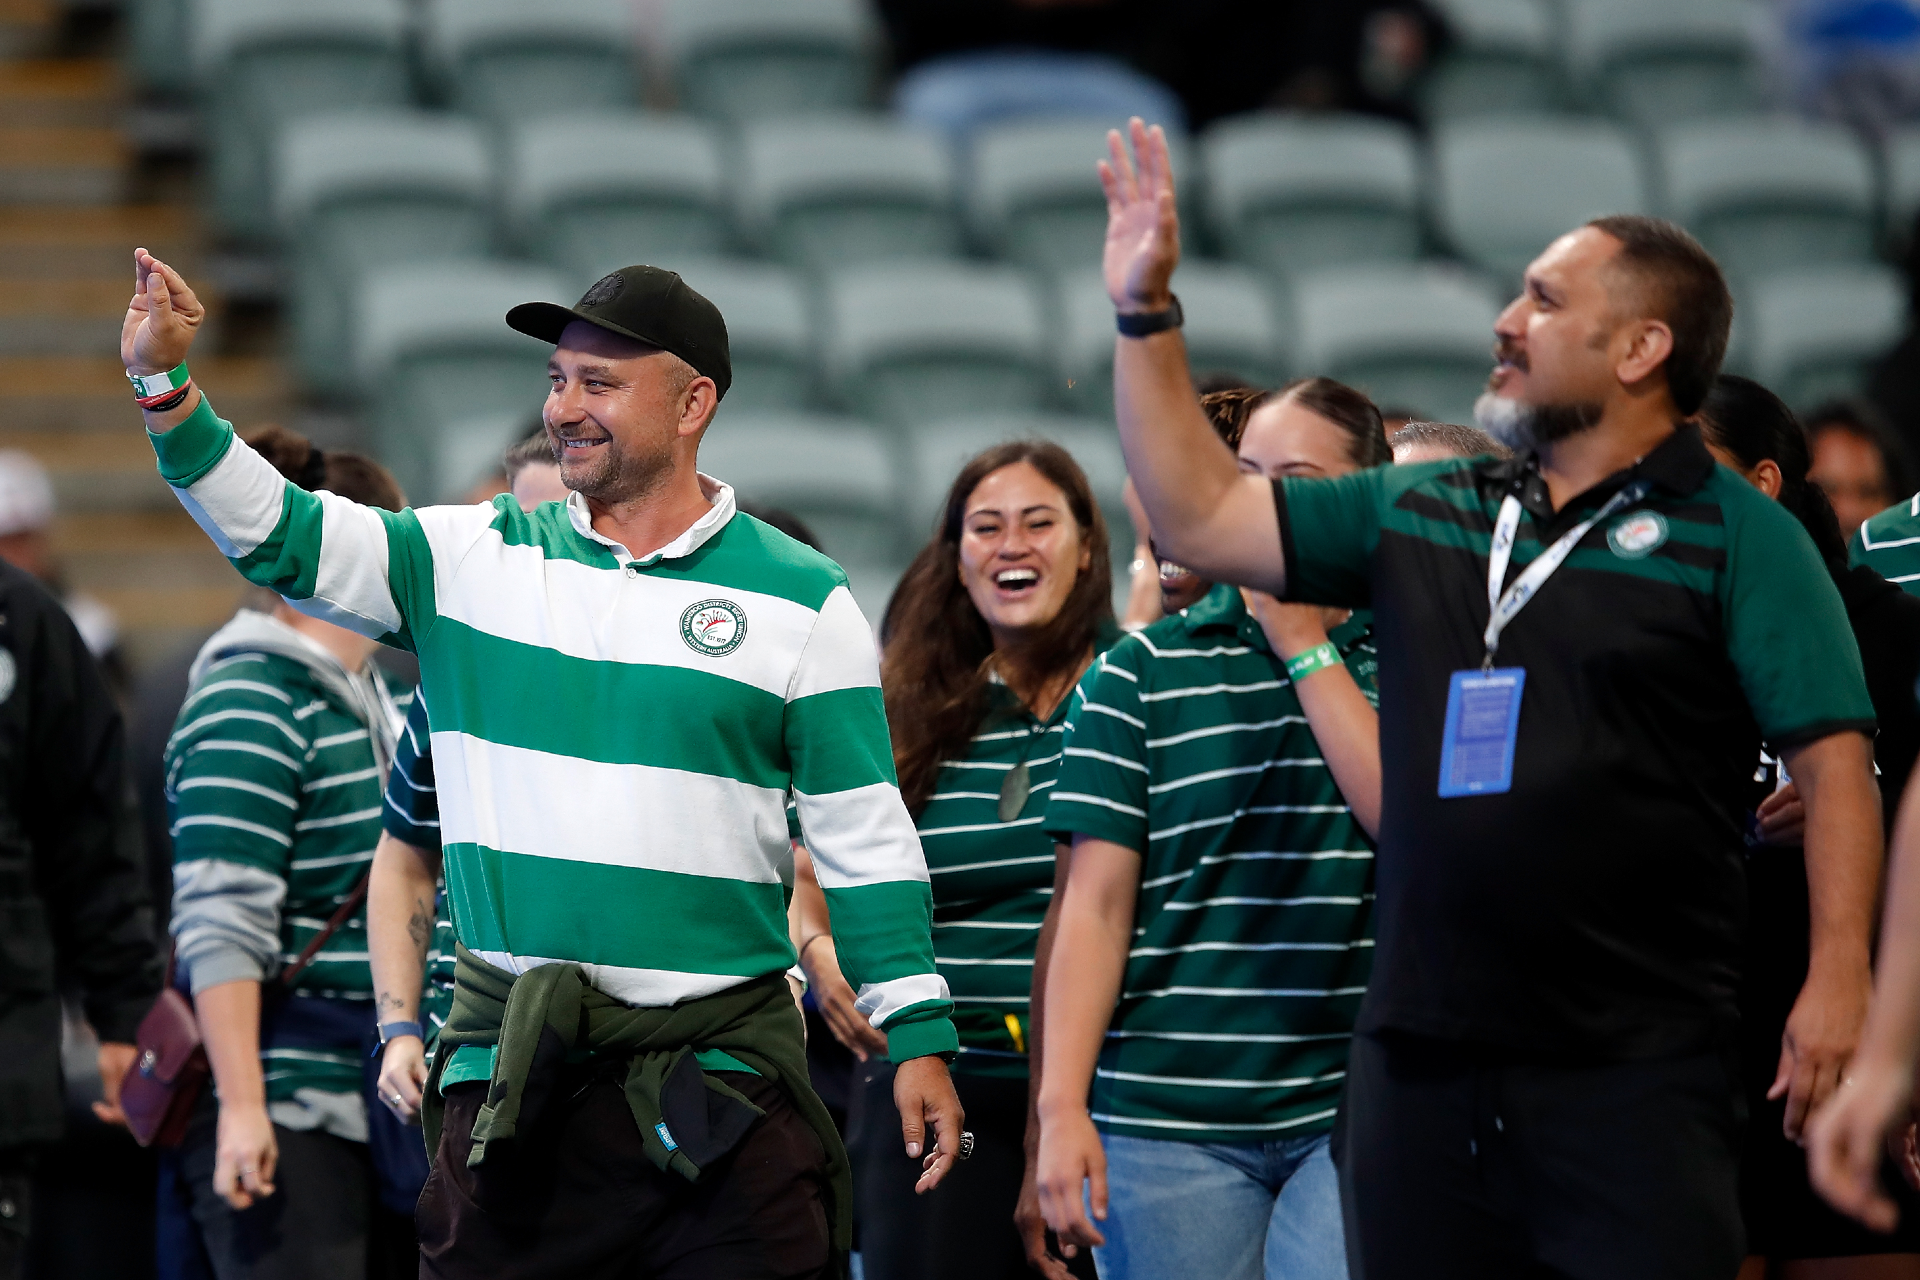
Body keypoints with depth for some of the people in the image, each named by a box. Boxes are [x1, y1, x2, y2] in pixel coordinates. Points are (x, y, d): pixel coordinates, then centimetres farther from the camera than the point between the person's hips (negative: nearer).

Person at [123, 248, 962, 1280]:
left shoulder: (801, 600, 3)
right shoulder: (472, 560, 8)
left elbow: (865, 844, 4)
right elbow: (275, 535, -1)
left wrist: (917, 1039, 1)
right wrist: (164, 389, -14)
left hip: (724, 1076, -1)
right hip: (509, 1069, 2)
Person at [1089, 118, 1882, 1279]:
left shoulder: (1733, 533, -2)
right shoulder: (1423, 512, 16)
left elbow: (1833, 761, -9)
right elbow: (1201, 518, 18)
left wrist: (1839, 977, -20)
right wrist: (1146, 313, 14)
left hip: (1633, 1071, -6)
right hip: (1419, 1059, 6)